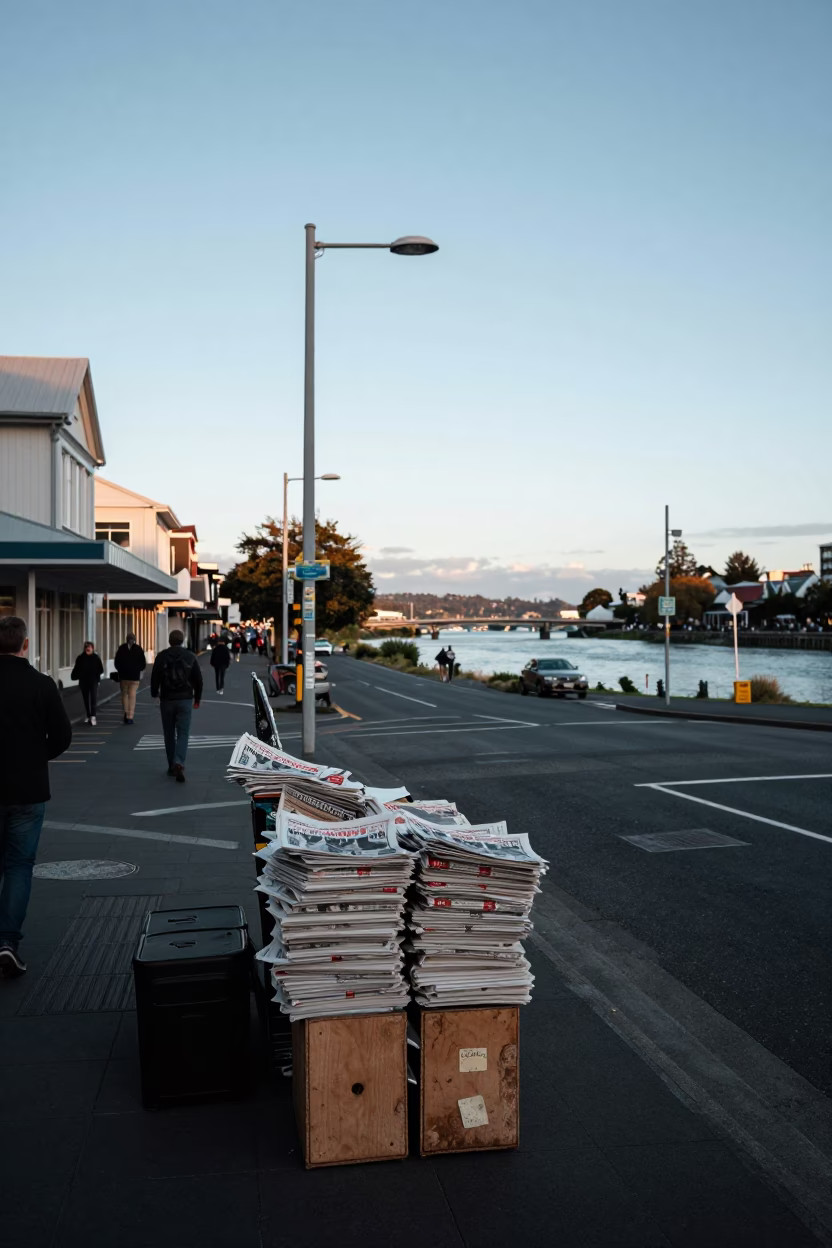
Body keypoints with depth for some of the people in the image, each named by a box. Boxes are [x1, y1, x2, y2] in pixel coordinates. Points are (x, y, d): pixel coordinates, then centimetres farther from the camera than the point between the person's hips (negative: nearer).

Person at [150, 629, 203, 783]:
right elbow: (198, 679, 2)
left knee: (169, 734, 12)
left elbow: (155, 678, -2)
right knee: (183, 734, 0)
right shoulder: (190, 656, -1)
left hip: (167, 700, 1)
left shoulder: (161, 656, -3)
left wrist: (154, 694, 15)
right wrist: (197, 698, 13)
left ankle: (172, 766, 16)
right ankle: (179, 763, -20)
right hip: (185, 700, 0)